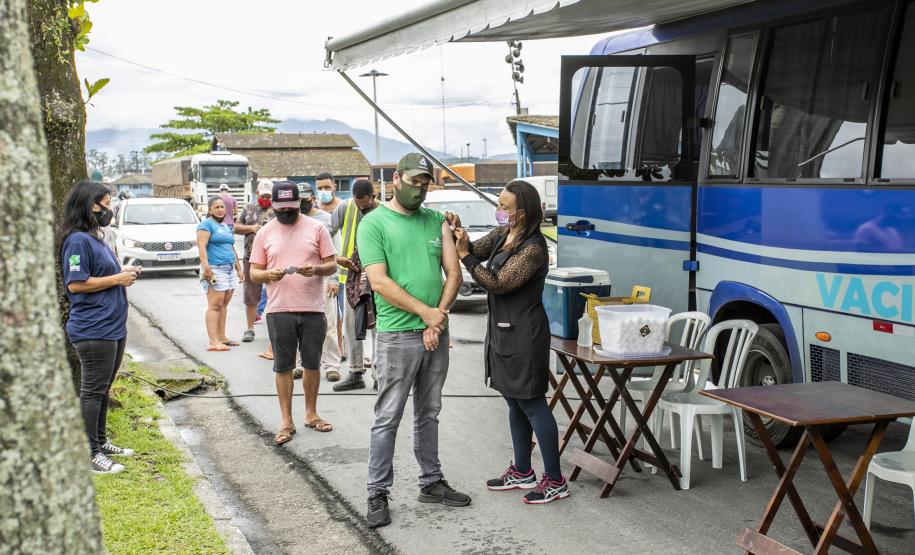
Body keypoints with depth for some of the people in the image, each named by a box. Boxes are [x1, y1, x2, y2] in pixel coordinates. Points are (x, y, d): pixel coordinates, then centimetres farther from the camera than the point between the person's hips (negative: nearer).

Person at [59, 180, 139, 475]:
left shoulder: (96, 238, 15)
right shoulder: (78, 240, -15)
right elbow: (76, 284, -20)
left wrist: (123, 272, 9)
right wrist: (116, 279, -16)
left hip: (112, 327, 10)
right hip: (92, 330, -10)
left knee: (103, 389, 18)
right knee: (92, 391, -3)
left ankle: (100, 442, 29)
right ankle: (91, 454, 4)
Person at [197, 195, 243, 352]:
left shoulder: (226, 226, 23)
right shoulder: (206, 224, -3)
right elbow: (202, 246, -14)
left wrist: (239, 269, 26)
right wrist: (206, 267, -25)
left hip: (230, 269, 8)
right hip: (215, 269, -8)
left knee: (224, 305, 8)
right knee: (215, 305, -12)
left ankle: (222, 337, 13)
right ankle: (214, 342, -16)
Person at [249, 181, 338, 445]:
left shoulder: (316, 228, 2)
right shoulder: (265, 233, 6)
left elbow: (332, 264, 3)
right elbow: (254, 272, 6)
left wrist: (315, 269, -18)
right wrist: (268, 275, -16)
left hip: (313, 309, 0)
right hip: (279, 311, 0)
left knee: (312, 364, 10)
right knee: (283, 367, 5)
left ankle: (311, 414, 26)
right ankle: (287, 421, 13)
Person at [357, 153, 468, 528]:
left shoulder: (436, 222, 10)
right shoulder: (374, 223, -5)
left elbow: (454, 273, 6)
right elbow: (379, 281, -13)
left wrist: (439, 317, -8)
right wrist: (426, 312, -15)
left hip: (436, 333, 5)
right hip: (397, 337, -5)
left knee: (429, 414, 16)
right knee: (388, 419, 1)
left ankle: (431, 483, 27)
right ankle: (377, 494, 10)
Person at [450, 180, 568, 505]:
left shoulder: (533, 248, -21)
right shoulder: (502, 234, 6)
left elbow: (498, 283, -20)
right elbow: (477, 249, 10)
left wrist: (465, 255, -20)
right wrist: (458, 233, -7)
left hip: (523, 333, -9)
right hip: (503, 330, 9)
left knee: (531, 404, -3)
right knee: (515, 402, 17)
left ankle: (555, 481, 6)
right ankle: (522, 472, 29)